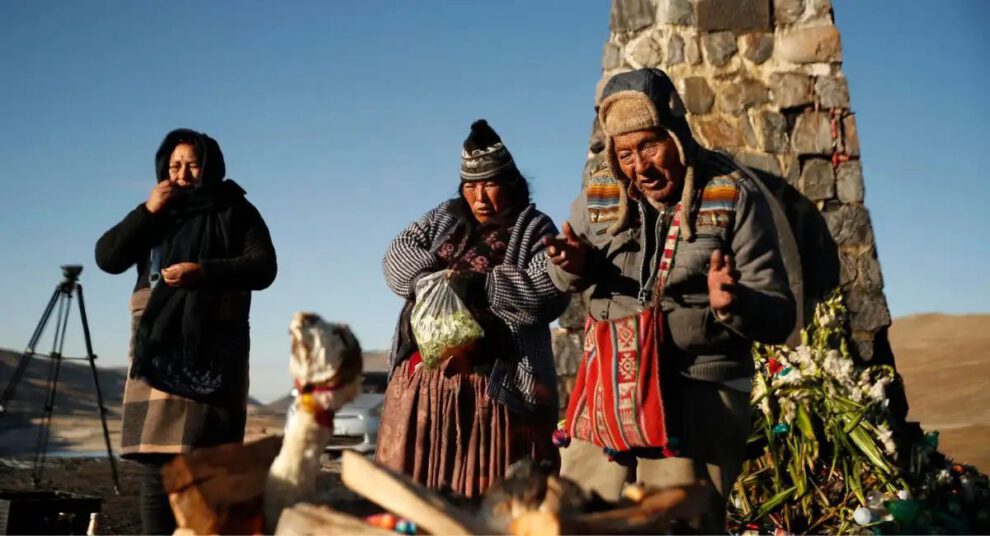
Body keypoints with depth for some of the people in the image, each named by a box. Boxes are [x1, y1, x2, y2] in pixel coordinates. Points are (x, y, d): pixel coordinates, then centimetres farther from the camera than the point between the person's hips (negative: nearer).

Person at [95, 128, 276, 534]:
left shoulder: (235, 211, 8)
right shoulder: (156, 213, 19)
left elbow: (264, 268, -4)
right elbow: (107, 258, 9)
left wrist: (204, 271, -17)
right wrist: (148, 211, -1)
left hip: (215, 351, -3)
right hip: (157, 349, 3)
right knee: (156, 463, -3)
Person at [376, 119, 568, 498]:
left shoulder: (534, 230, 3)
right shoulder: (446, 218, 17)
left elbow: (549, 294, -11)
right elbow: (398, 254, 7)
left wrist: (479, 285, -19)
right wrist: (433, 276, -14)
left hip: (496, 381, -4)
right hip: (425, 373, 5)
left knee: (492, 491, -1)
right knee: (411, 480, 7)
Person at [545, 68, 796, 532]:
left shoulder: (734, 196, -6)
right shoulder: (599, 194, 3)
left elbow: (778, 317, -6)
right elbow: (569, 279, 19)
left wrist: (733, 303, -29)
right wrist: (572, 267, -5)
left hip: (699, 396, -4)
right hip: (606, 390, 4)